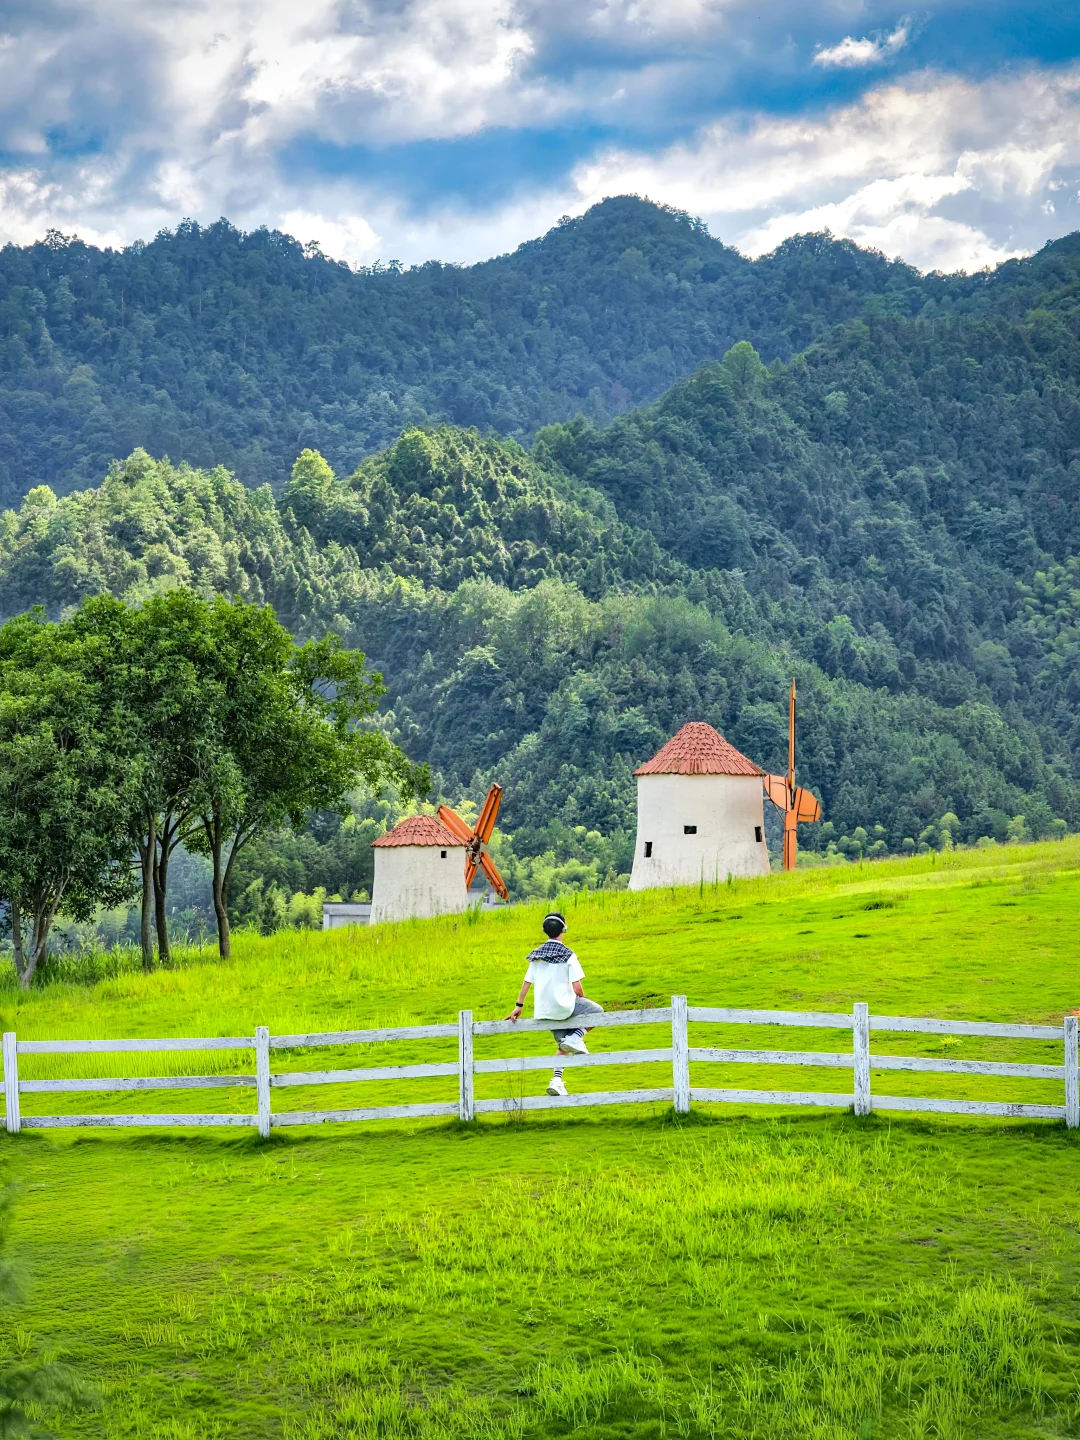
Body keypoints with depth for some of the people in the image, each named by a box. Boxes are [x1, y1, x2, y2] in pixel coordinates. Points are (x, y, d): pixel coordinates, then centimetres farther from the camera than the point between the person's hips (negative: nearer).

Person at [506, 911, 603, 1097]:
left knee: (562, 1045, 22)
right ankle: (575, 1038, -5)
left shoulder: (537, 955, 9)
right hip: (564, 1005, -6)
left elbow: (526, 982, 9)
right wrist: (583, 1000, 8)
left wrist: (519, 1006, 16)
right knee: (597, 1011, 13)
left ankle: (556, 1081, 8)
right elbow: (576, 987, -11)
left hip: (544, 1010, 6)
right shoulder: (568, 955, -9)